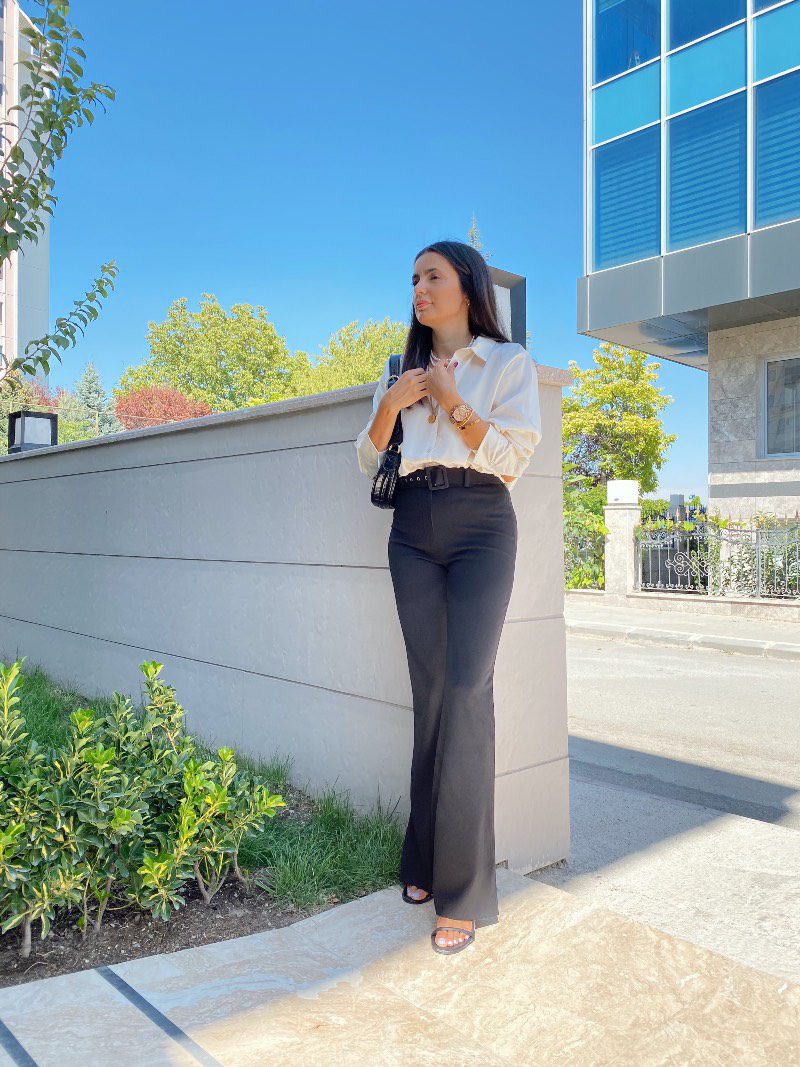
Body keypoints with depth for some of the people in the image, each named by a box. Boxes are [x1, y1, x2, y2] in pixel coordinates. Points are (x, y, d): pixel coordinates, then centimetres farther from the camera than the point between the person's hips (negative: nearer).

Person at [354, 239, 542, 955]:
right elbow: (368, 460, 15)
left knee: (467, 688, -13)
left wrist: (449, 400, -8)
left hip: (481, 526, -4)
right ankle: (428, 861, 14)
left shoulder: (509, 361, 8)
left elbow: (513, 454, -3)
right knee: (430, 689, 2)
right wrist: (392, 405, -1)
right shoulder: (402, 369, 20)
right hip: (413, 530, 4)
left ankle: (465, 892, -6)